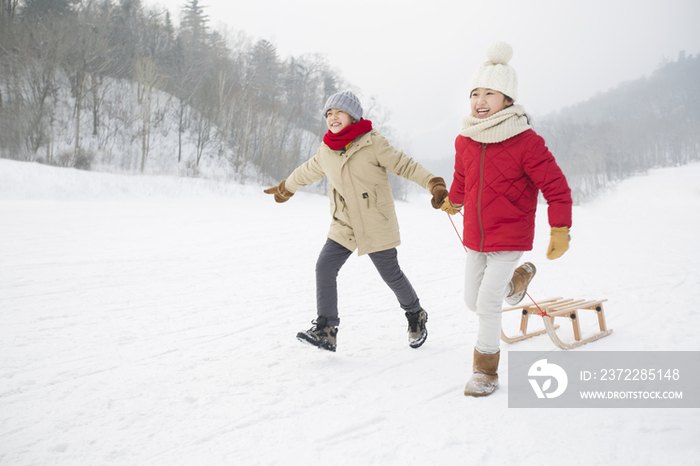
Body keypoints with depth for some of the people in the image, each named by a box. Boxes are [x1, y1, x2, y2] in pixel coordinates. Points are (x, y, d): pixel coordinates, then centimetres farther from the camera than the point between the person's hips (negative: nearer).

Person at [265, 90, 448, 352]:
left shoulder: (372, 143, -11)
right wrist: (285, 189, 39)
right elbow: (307, 172, 25)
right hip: (344, 227, 5)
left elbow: (404, 165, -10)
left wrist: (434, 184, -22)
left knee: (391, 274, 5)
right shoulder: (325, 152, 5)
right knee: (325, 267, -11)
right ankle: (325, 331, -7)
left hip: (377, 226, -4)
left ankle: (415, 315, 32)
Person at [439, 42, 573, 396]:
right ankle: (517, 280, 44)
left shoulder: (525, 142, -19)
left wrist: (560, 230, -22)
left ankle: (486, 372, 8)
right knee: (472, 301, 14)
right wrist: (454, 201, 36)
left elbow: (556, 187, -16)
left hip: (510, 237, -6)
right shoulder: (465, 141, -2)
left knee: (487, 303, -11)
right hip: (474, 237, 6)